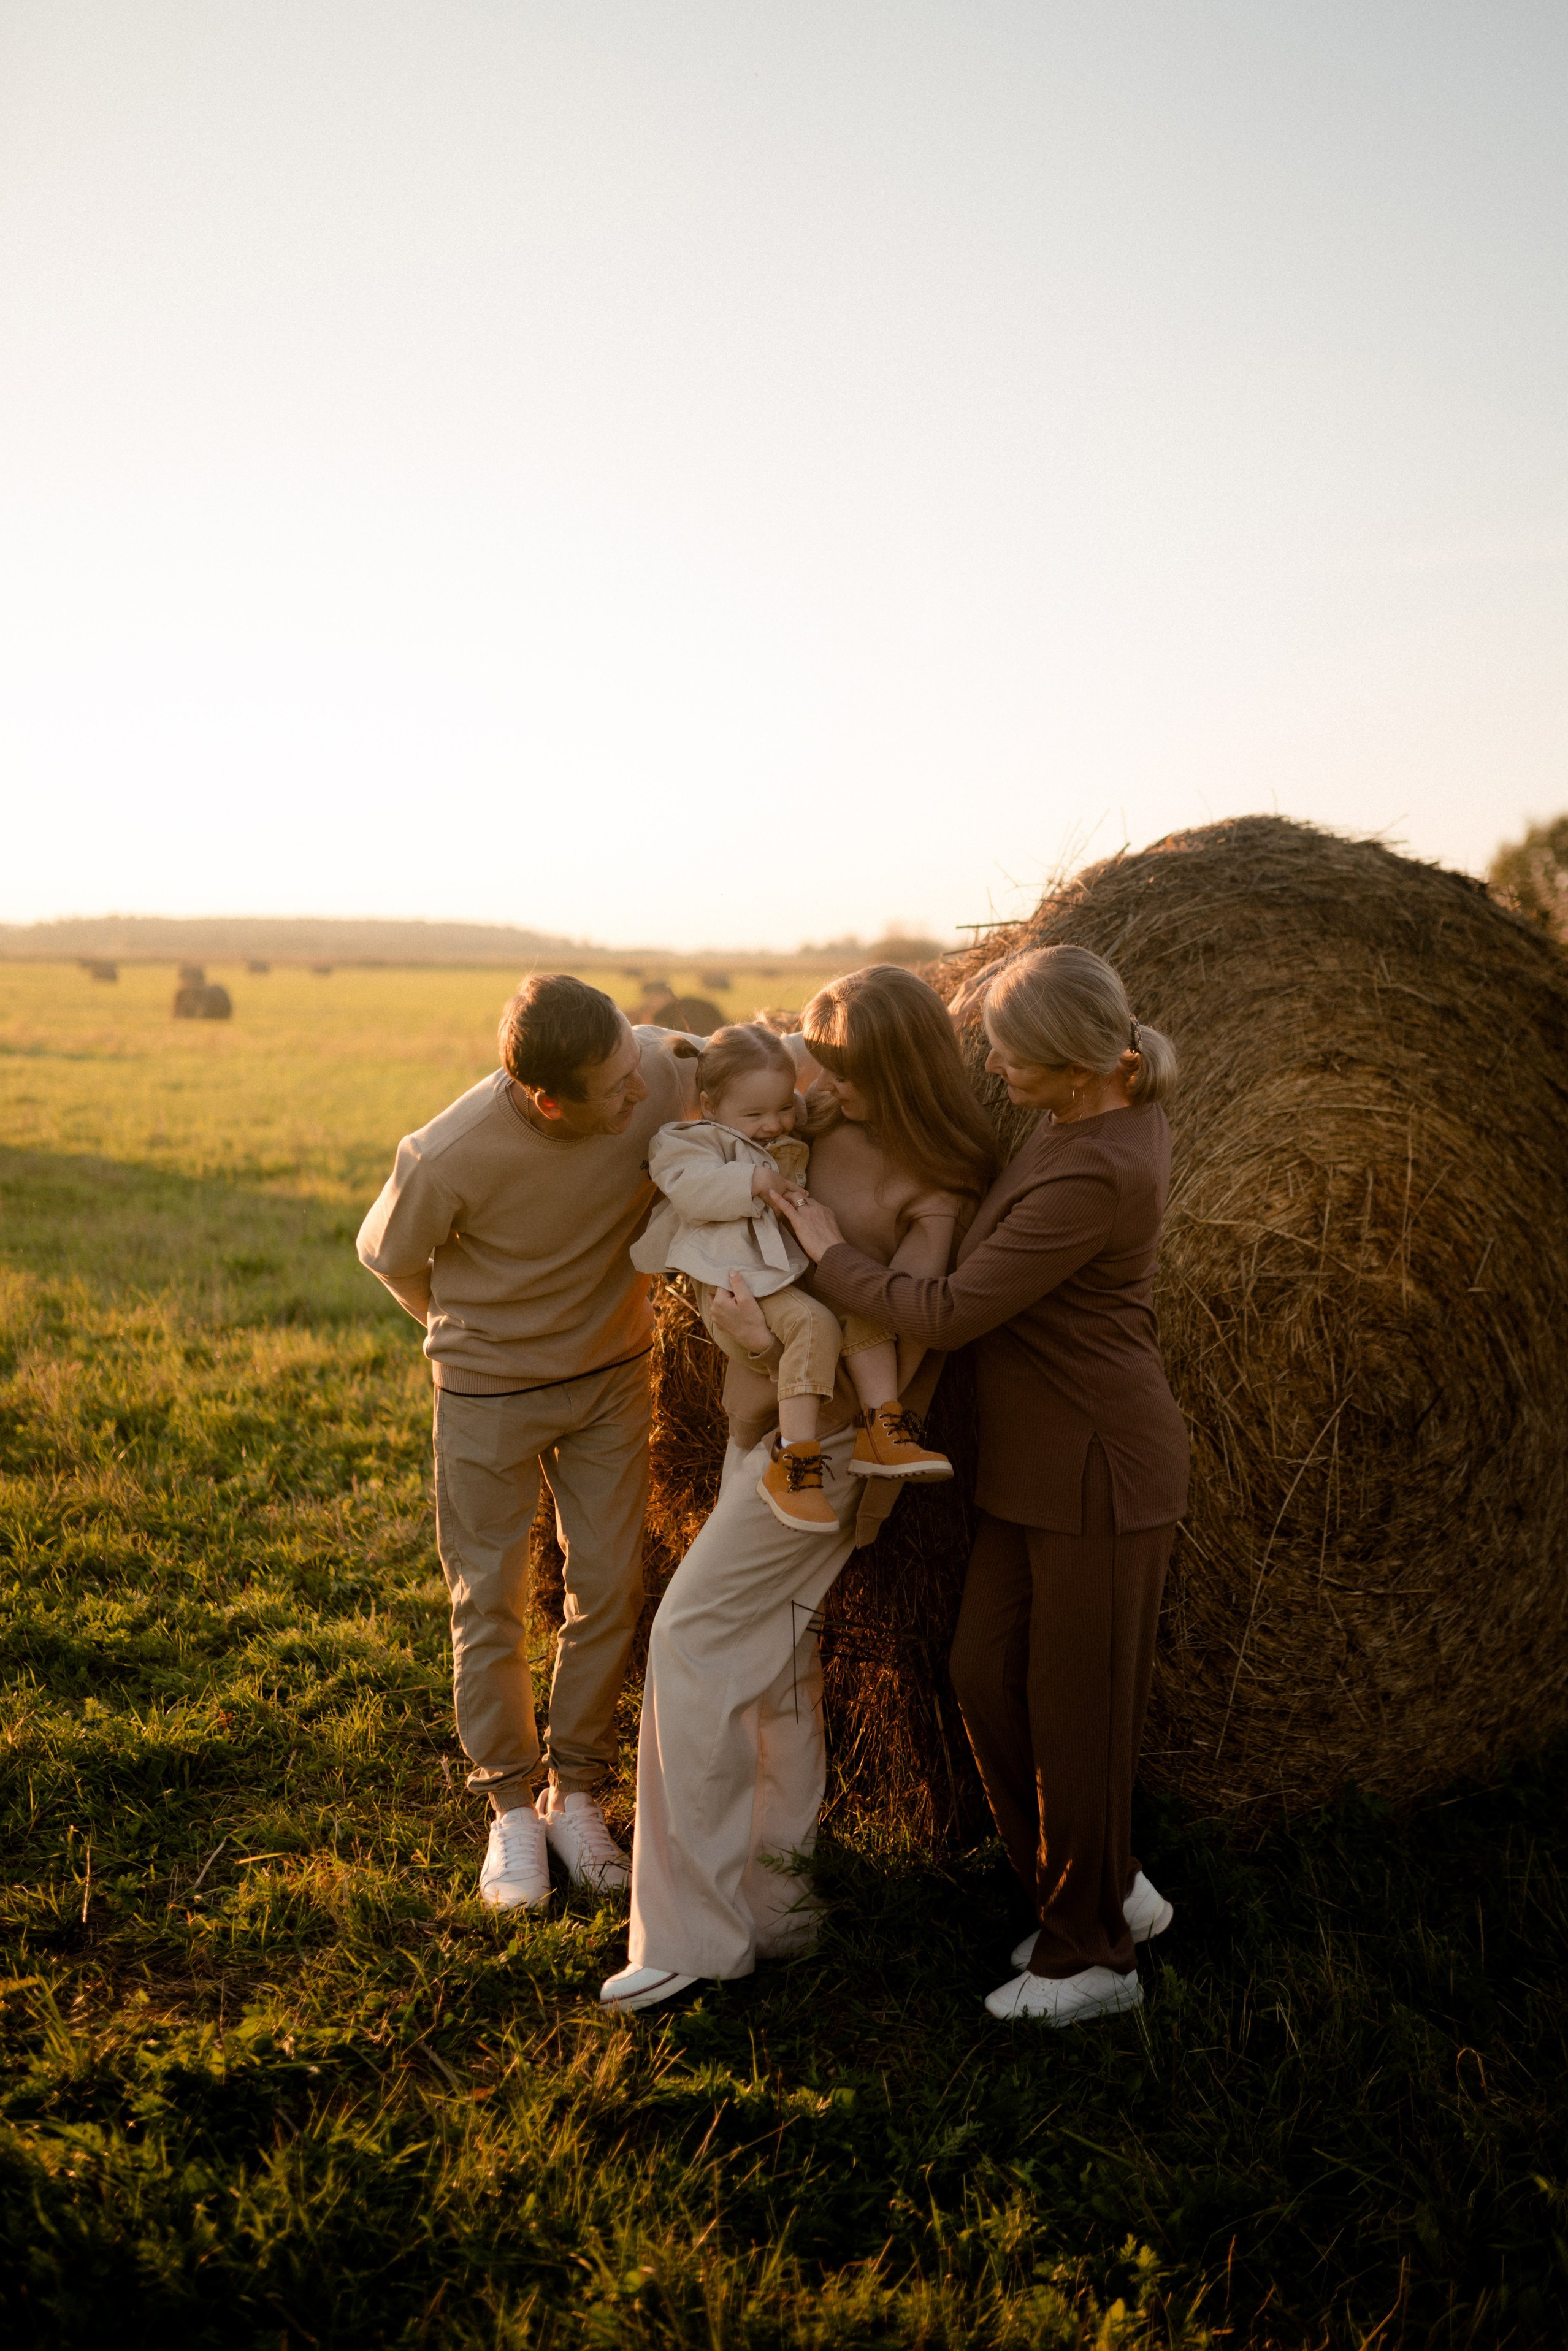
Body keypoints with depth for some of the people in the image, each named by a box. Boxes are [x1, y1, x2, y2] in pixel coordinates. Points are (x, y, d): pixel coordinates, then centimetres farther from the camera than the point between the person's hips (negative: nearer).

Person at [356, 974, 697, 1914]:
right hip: (490, 1390, -3)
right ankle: (512, 1810, 24)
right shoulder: (449, 1159, -32)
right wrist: (471, 1334, 4)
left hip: (613, 1376, 3)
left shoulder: (661, 1067, -25)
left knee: (611, 1589, 6)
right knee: (491, 1604, 5)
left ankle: (575, 1793, 25)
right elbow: (390, 1256, -9)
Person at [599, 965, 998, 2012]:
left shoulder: (939, 1191, -19)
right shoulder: (826, 1123, 2)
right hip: (767, 1414, 8)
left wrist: (779, 1345, -29)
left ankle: (696, 1926, 3)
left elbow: (892, 1354, -22)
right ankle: (775, 1896, 27)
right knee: (772, 1645, 14)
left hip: (823, 1436, -8)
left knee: (695, 1633, -7)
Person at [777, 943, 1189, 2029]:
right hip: (1036, 1464, 9)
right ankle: (1111, 1889, 32)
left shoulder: (1093, 1174, -27)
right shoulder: (1119, 1105, 2)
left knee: (1078, 1706, 5)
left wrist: (832, 1254, -10)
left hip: (1102, 1470, -9)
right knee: (988, 1674, 13)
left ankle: (1092, 1954, 26)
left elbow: (951, 1312, -23)